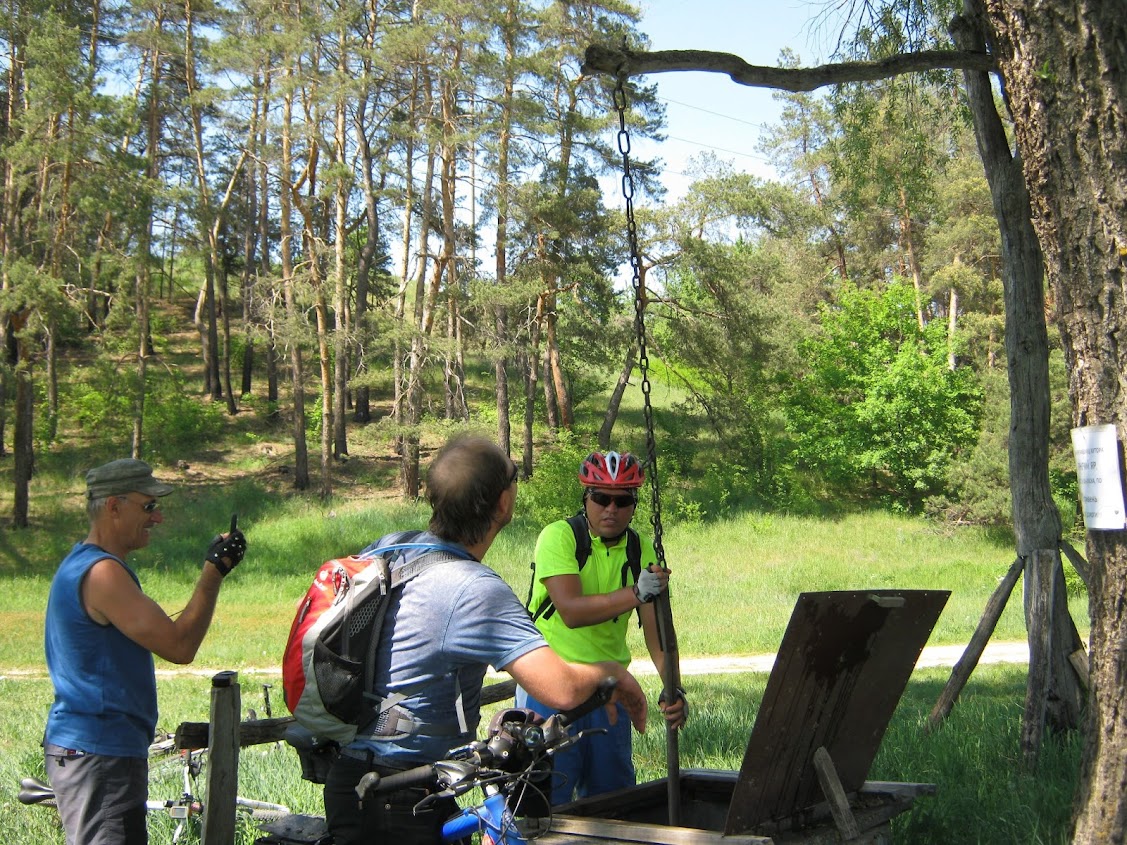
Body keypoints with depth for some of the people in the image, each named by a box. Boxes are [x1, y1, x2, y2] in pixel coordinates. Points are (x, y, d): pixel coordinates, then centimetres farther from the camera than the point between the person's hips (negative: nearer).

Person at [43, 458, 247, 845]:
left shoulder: (80, 564, 15)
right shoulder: (102, 572, -18)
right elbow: (179, 645, -20)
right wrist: (214, 570, -15)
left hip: (78, 747, 11)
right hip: (98, 755, -11)